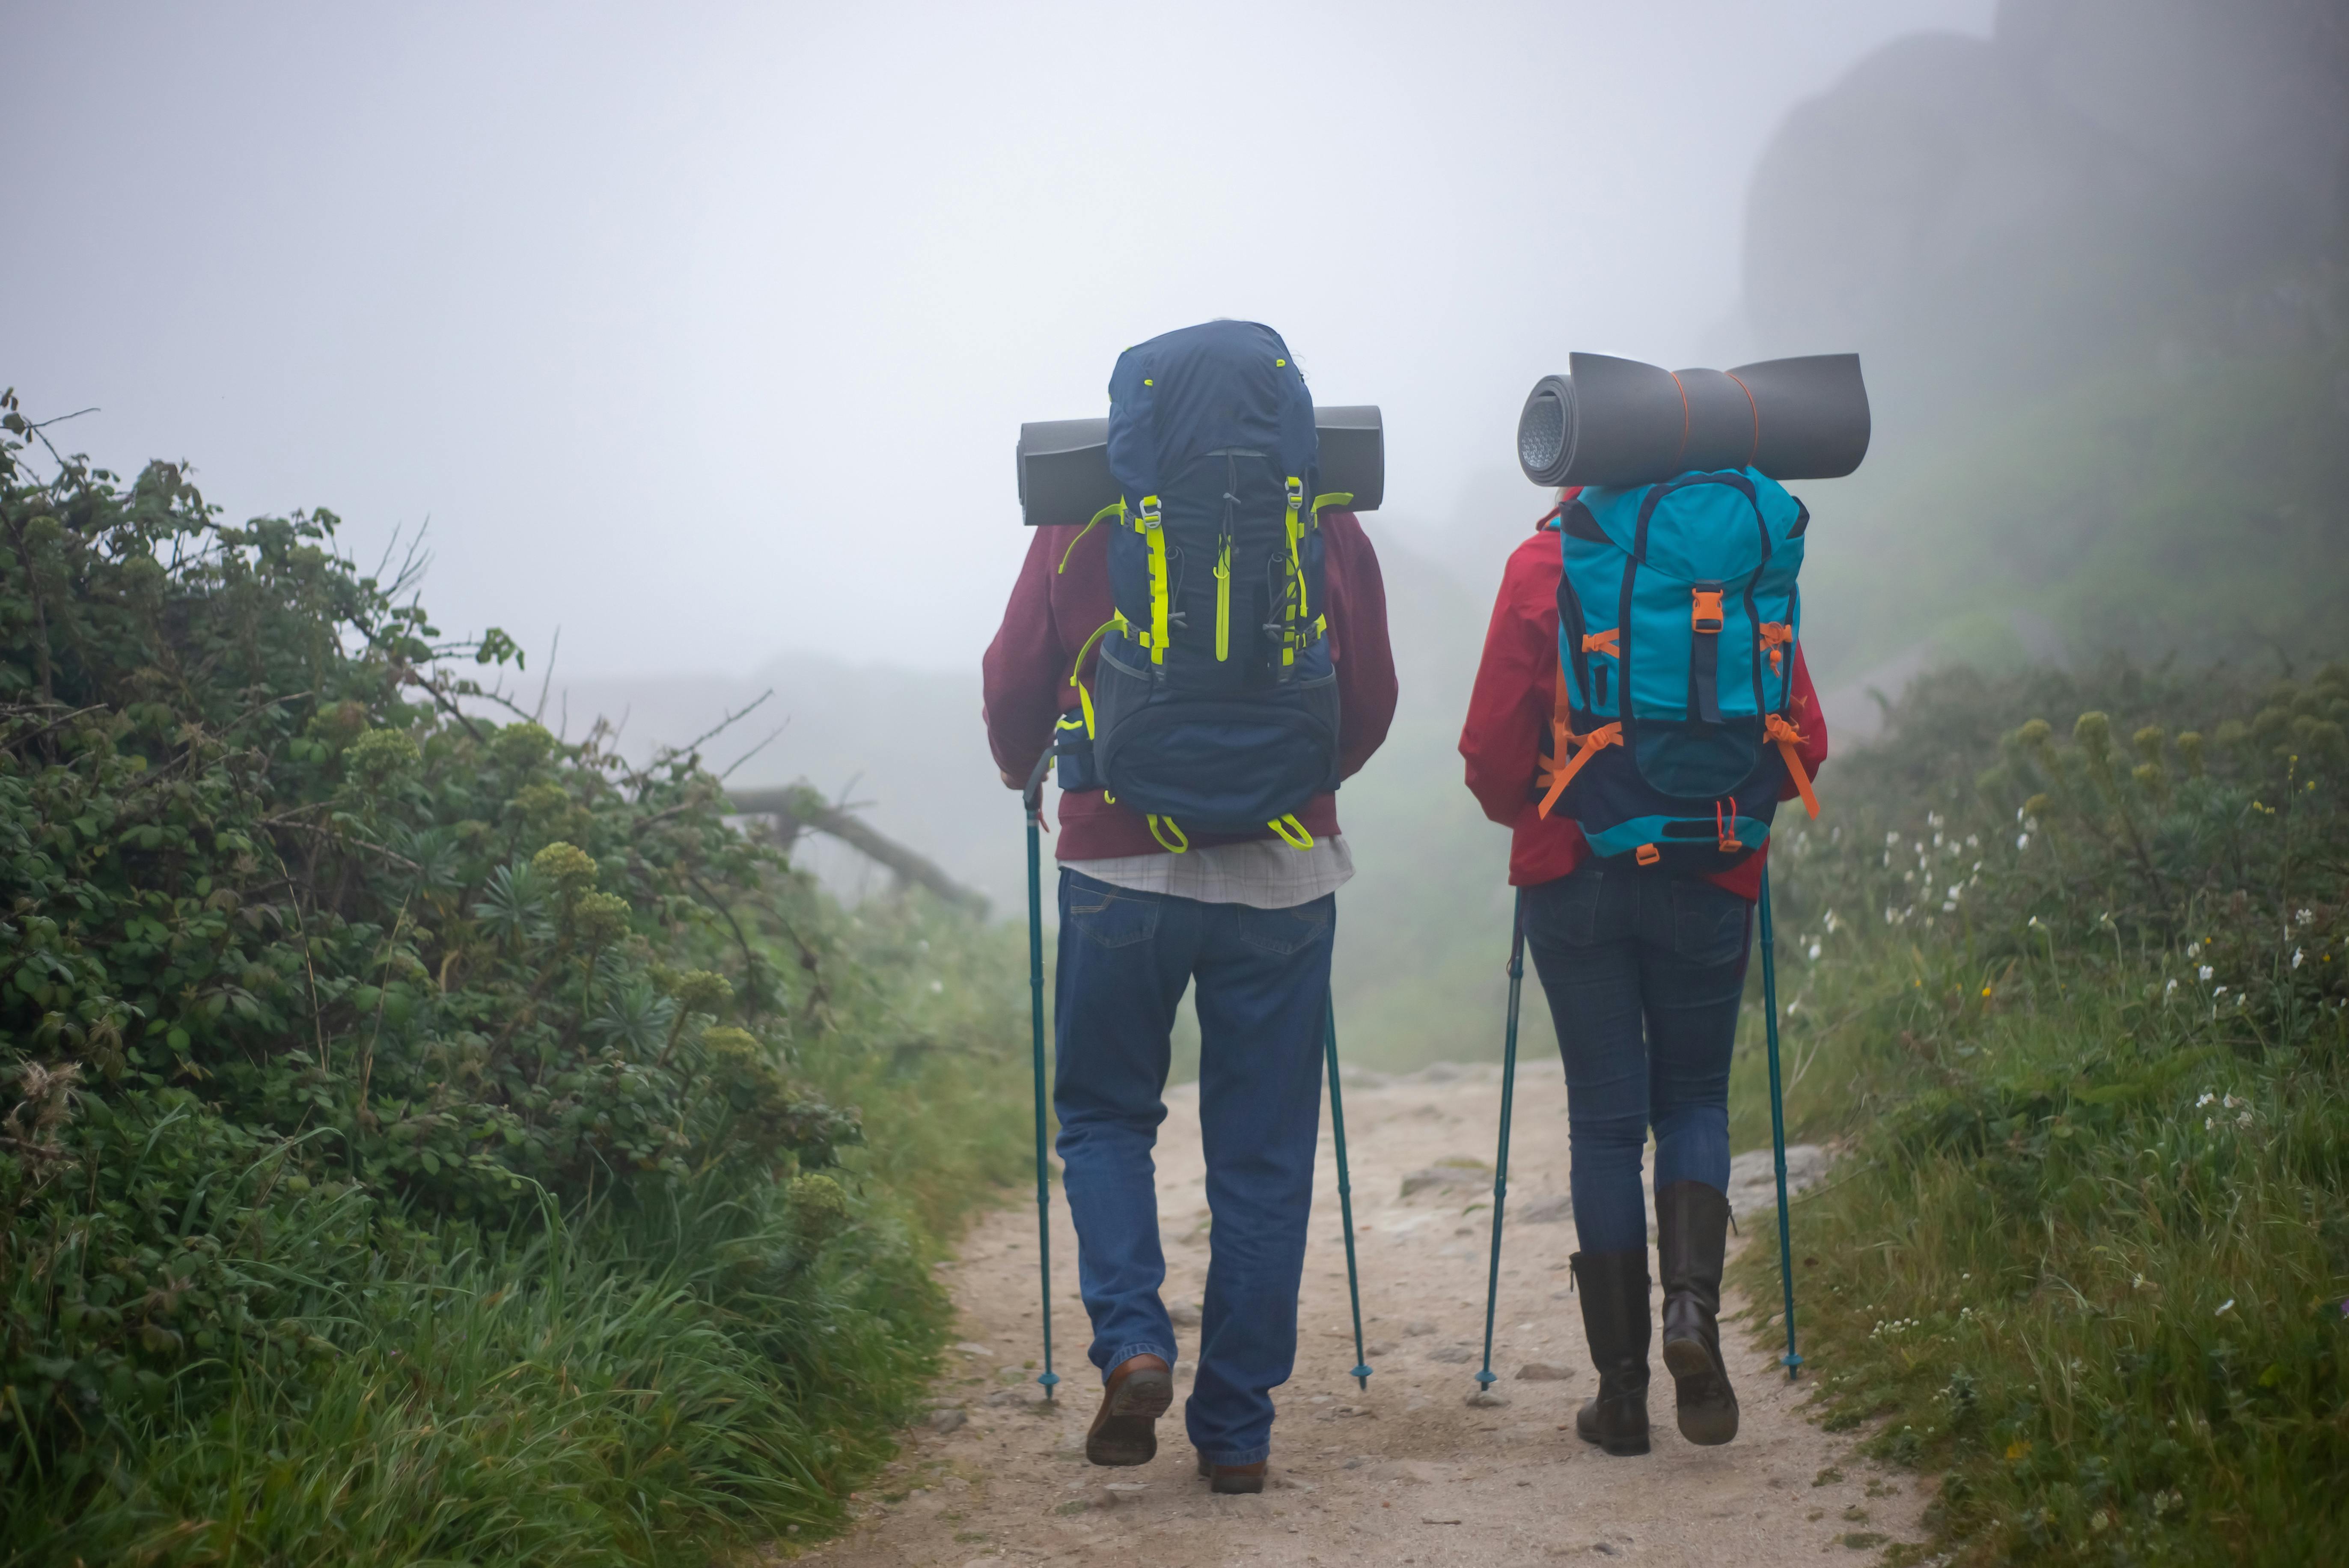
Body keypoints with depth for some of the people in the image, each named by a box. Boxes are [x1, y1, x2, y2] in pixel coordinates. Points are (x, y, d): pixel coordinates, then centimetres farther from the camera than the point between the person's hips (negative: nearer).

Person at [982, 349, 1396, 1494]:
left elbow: (1013, 686, 2)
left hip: (1119, 869, -1)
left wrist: (1022, 770, 24)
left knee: (1103, 1114, 18)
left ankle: (1132, 1345, -2)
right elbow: (1370, 703, 5)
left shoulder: (1084, 522, -2)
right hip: (1282, 874, 1)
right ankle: (1236, 1431, 11)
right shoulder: (1324, 526, 0)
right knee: (1262, 1154, 9)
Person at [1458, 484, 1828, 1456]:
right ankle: (1693, 1302, -12)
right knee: (1694, 1097, 15)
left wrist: (1522, 814, 16)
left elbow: (1493, 745, -5)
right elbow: (1802, 741, -1)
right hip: (1710, 879, 0)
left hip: (1574, 875, 0)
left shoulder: (1542, 564, -3)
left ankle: (1622, 1389, 6)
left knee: (1604, 1118, 6)